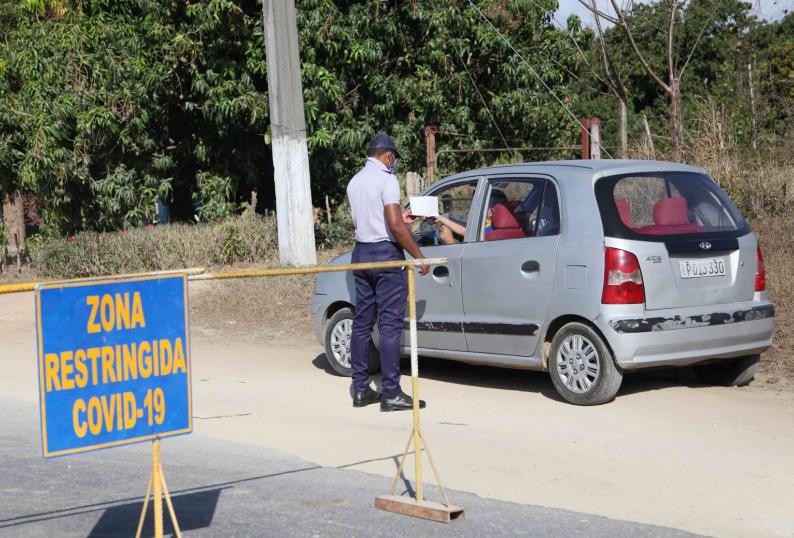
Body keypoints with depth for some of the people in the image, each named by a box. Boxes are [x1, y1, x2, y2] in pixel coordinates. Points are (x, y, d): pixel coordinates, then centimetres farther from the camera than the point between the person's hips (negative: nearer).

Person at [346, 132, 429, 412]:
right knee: (390, 325, -7)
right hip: (386, 253, -8)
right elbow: (395, 226, -20)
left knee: (362, 322, 11)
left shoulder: (354, 182, 12)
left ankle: (360, 389, 13)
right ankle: (391, 393, -7)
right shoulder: (386, 180, -12)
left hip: (361, 252, 8)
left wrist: (400, 219, 29)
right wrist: (419, 256, -13)